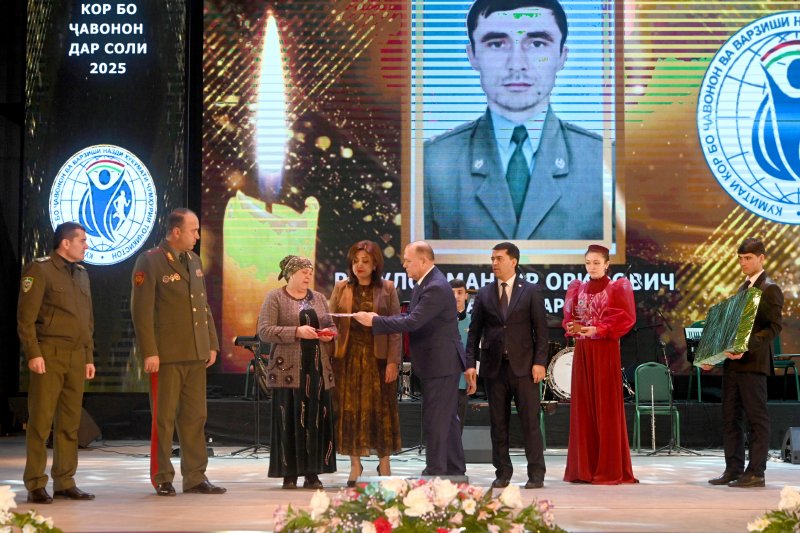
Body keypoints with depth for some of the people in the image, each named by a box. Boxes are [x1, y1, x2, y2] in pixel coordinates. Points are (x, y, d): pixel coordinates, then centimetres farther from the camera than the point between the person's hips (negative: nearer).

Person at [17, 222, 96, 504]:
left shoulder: (81, 274, 18)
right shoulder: (40, 270, -5)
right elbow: (25, 317, -9)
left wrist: (89, 356, 16)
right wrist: (33, 353, -15)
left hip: (76, 358, 7)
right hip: (49, 355, -7)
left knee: (70, 424, 7)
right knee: (40, 422, -5)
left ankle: (65, 482, 13)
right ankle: (36, 485, -1)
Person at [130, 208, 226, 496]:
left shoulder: (194, 261, 15)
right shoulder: (150, 261, -8)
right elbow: (141, 310, -12)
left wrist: (212, 343, 13)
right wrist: (149, 352, -16)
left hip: (196, 354, 7)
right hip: (167, 355, -7)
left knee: (195, 418, 8)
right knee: (164, 419, 1)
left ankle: (195, 477, 14)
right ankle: (162, 479, 10)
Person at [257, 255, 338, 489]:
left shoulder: (319, 298, 17)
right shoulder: (275, 298, 1)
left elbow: (331, 325, 24)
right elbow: (264, 331, -9)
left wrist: (329, 334, 0)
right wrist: (296, 332, -18)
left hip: (318, 369, 4)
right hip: (289, 370, -4)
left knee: (317, 421, 1)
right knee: (289, 422, -4)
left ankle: (312, 474, 7)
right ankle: (289, 474, 2)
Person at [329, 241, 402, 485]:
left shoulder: (387, 288, 3)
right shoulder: (341, 288, 8)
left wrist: (393, 361, -7)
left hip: (378, 357, -1)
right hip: (348, 356, 1)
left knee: (381, 408, 1)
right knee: (350, 409, 1)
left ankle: (384, 464, 11)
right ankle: (355, 465, 9)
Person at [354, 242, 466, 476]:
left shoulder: (436, 288, -21)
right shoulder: (423, 283, 12)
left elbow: (412, 322, -27)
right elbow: (412, 316, 13)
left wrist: (374, 321, -22)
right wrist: (379, 319, -2)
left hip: (440, 363, -11)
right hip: (439, 362, 11)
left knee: (435, 420, -6)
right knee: (447, 419, 16)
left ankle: (435, 471, 0)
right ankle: (455, 470, 24)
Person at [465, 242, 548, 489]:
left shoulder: (531, 291, 3)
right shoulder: (484, 294, 10)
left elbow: (541, 329, 0)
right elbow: (475, 331, 9)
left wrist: (539, 361, -9)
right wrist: (470, 363, 0)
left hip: (523, 365, -3)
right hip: (494, 366, 3)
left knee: (530, 421, -2)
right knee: (498, 422, 5)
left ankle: (536, 474, 2)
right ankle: (502, 473, 12)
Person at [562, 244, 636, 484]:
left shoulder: (617, 288, -1)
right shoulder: (578, 289, 12)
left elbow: (625, 319, -10)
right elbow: (568, 318, 13)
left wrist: (598, 329, -18)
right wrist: (574, 327, -8)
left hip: (605, 351, -5)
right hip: (582, 352, 5)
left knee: (606, 407, -5)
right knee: (582, 407, 4)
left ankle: (610, 469, -2)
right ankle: (583, 468, 8)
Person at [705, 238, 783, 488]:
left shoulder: (770, 289, -6)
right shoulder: (743, 288, 19)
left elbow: (774, 327, -14)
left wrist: (747, 348, -26)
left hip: (753, 363, -9)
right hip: (733, 362, 9)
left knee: (757, 418, -2)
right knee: (731, 418, 9)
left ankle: (756, 472, 1)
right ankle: (733, 470, 15)